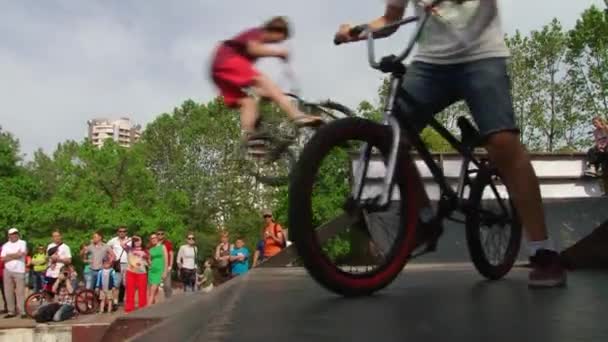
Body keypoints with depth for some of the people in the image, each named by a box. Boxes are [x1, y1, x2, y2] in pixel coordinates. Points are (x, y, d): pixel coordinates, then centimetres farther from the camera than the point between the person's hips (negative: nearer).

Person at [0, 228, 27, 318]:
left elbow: (21, 254, -12)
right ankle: (11, 311, 12)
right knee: (8, 292, 5)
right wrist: (16, 255, -7)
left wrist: (9, 255, -3)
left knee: (20, 292, -4)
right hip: (8, 271, 4)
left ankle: (22, 311, -2)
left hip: (19, 271, -4)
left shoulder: (22, 243, 2)